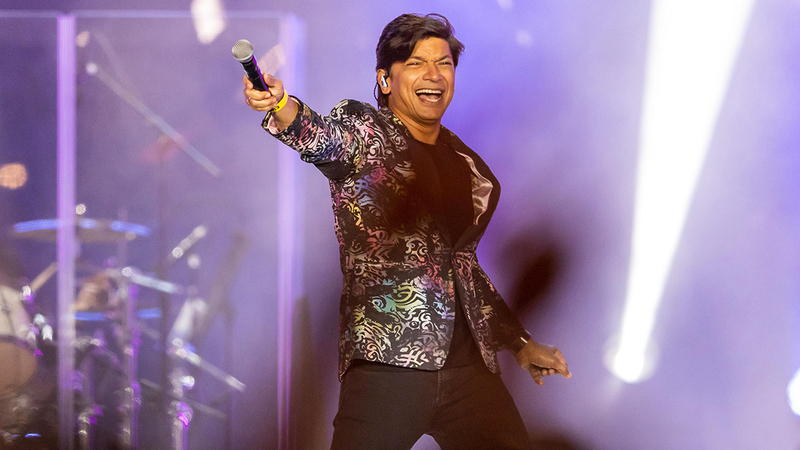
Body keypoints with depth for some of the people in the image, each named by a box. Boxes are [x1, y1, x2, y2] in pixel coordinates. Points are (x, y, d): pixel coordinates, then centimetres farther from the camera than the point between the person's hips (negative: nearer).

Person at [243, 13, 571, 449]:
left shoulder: (466, 162, 18)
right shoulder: (362, 129, 2)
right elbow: (323, 138, -22)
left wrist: (520, 343, 28)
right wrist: (281, 106, -44)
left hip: (468, 364, 6)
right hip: (386, 363, -5)